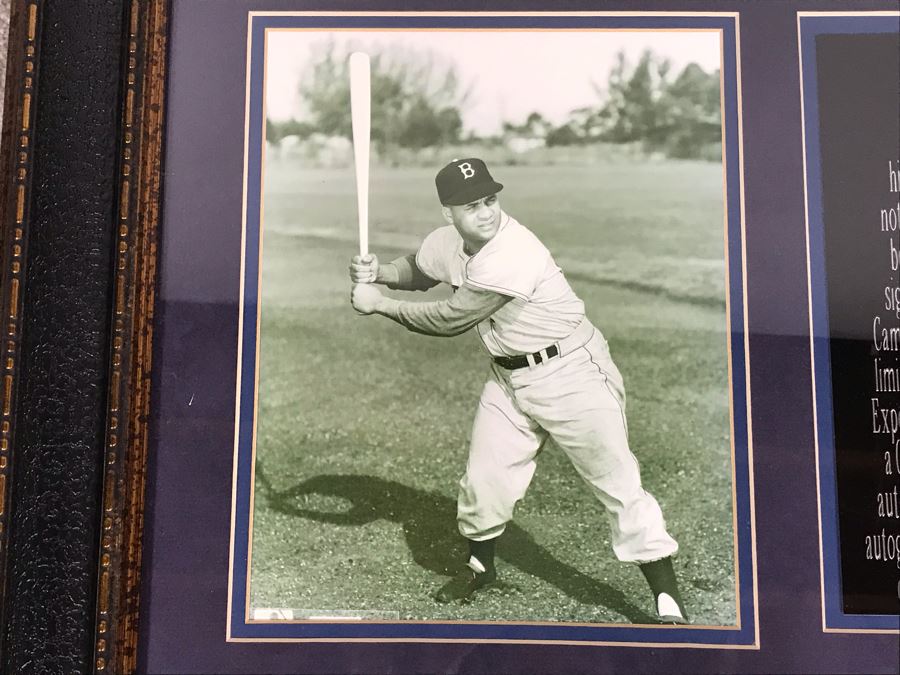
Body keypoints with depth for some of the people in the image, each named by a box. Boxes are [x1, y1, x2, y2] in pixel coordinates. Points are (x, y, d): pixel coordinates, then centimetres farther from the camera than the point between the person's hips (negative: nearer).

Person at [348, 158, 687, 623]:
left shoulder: (512, 256, -29)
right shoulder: (446, 243, -3)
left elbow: (449, 321, -21)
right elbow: (416, 270, 20)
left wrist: (378, 304, -11)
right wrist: (377, 273, -1)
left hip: (571, 372, -7)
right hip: (508, 379, 8)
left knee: (619, 485, -6)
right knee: (484, 480, 12)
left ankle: (670, 606, 5)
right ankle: (480, 567, 40)